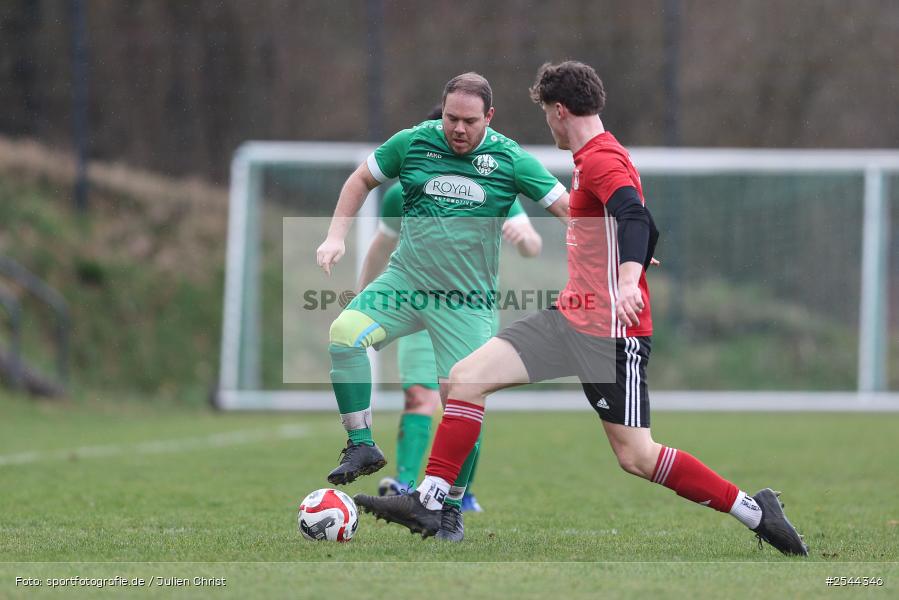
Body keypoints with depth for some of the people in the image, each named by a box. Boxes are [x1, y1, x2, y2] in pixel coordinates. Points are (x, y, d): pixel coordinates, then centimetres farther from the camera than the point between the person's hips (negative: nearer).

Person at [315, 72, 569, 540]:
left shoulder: (509, 160, -4)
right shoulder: (413, 142, 0)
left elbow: (567, 207, 0)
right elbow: (361, 180, 15)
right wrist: (337, 236, 5)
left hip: (467, 300, -1)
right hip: (405, 280, 1)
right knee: (344, 332, -24)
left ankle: (452, 507, 11)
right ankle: (362, 445, -12)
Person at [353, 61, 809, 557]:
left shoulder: (600, 160, -14)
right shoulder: (596, 157, 16)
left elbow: (634, 216, -33)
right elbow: (642, 224, 29)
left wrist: (628, 279, -49)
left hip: (611, 332, -10)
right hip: (571, 319, 10)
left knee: (636, 457, -9)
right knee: (466, 377, -2)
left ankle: (755, 512, 4)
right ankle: (426, 504, -1)